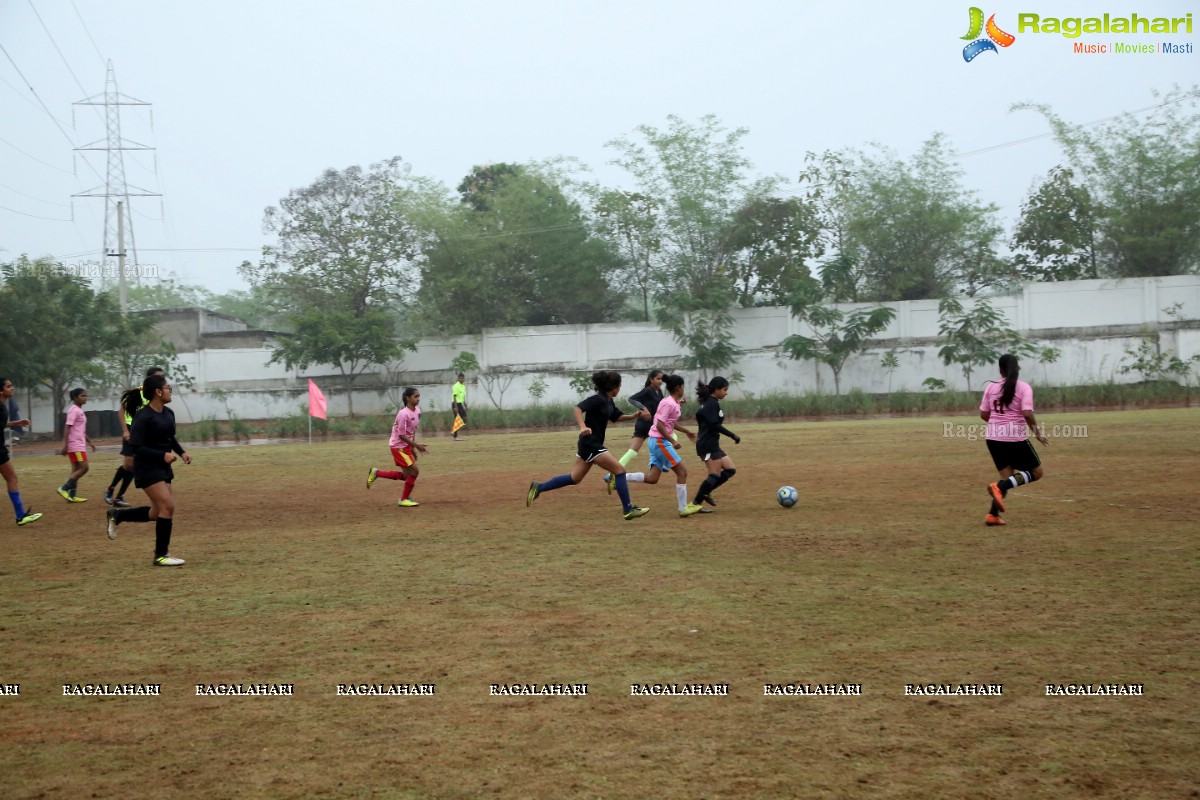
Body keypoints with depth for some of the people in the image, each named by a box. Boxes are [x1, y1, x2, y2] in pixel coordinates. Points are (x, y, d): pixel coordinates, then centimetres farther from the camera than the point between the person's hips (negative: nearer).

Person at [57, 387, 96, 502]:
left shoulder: (80, 411, 16)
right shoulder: (74, 410, -13)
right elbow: (67, 428, -19)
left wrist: (89, 442, 27)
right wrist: (65, 446, -24)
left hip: (80, 445, 10)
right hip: (75, 445, -10)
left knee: (77, 469, 8)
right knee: (84, 468, -12)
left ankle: (71, 496, 8)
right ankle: (64, 489, -8)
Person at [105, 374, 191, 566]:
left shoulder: (168, 414, 6)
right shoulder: (143, 417, -19)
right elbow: (135, 446, -21)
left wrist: (182, 452, 3)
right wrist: (163, 455, -27)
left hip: (163, 467, 9)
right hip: (147, 468, -9)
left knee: (158, 512, 13)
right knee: (168, 506, -14)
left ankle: (117, 515, 34)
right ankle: (161, 555, -3)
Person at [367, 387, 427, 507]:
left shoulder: (417, 411, 3)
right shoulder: (403, 414, -23)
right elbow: (402, 435, -22)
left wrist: (413, 448, 13)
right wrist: (416, 445, -24)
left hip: (407, 446, 9)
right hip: (398, 446, -9)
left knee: (407, 475, 11)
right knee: (414, 471, -9)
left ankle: (376, 473, 22)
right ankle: (404, 499, 7)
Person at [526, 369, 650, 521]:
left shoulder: (608, 401, 11)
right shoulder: (598, 399, -17)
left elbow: (617, 417, 25)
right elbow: (579, 408, -27)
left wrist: (635, 416, 10)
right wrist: (583, 427, -42)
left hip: (593, 444, 10)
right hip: (591, 444, -10)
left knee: (574, 478, 14)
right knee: (619, 470, -8)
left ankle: (538, 488, 17)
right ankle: (628, 510, -3)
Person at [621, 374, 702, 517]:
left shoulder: (674, 403, 13)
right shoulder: (669, 403, -16)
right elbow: (660, 425, -22)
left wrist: (687, 432, 30)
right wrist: (672, 440, -22)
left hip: (657, 441, 10)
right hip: (660, 441, -10)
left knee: (652, 478, 6)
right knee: (682, 472, -5)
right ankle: (683, 509, -2)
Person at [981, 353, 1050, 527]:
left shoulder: (991, 387, 6)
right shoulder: (1024, 388, -6)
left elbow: (983, 415, 8)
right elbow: (1027, 414, -17)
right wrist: (1037, 433, -5)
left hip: (994, 438, 5)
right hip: (1016, 438, -5)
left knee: (1007, 476, 14)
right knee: (1036, 472, 9)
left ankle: (993, 514, -3)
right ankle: (999, 487, -13)